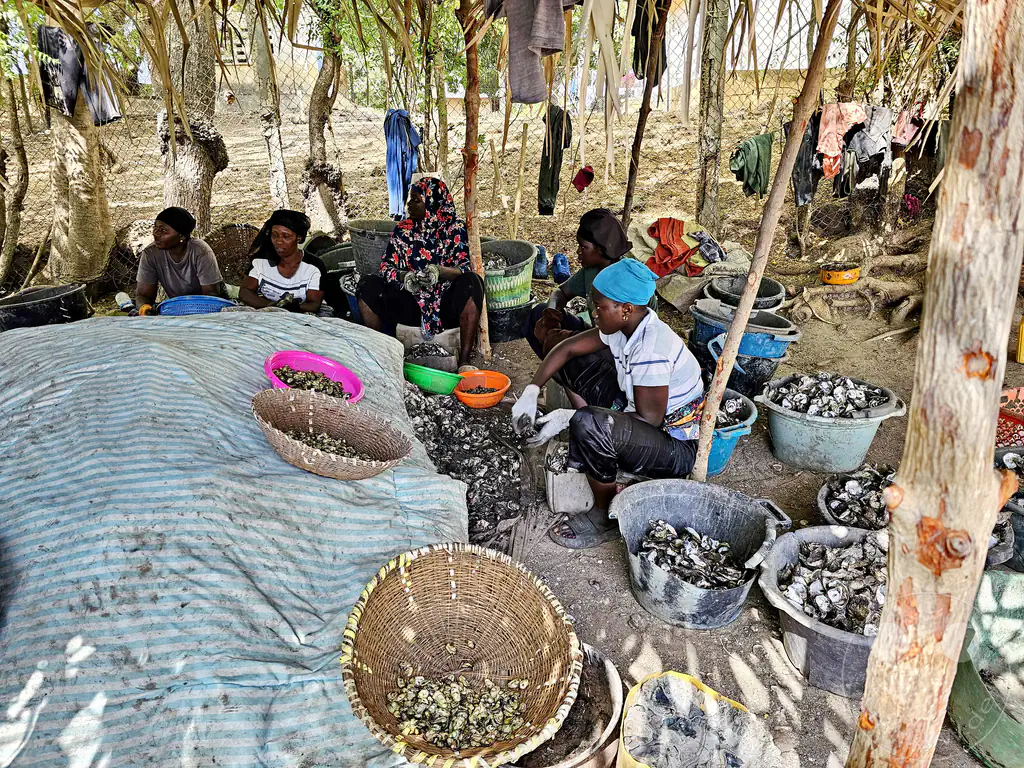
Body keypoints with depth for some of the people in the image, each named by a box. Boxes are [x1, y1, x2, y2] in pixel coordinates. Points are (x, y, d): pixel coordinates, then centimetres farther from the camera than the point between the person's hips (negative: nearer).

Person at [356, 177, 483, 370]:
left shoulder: (455, 228, 1)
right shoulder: (403, 229, 9)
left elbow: (463, 268, -9)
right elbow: (387, 267, 3)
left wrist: (439, 272, -30)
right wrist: (405, 277, -20)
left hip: (446, 305, -2)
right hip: (410, 304, 3)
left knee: (472, 282, -33)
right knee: (367, 285, -19)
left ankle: (464, 361, -34)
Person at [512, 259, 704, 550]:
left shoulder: (652, 349, -30)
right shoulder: (625, 326, -3)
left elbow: (649, 419, -27)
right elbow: (568, 349, 5)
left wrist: (571, 417, -24)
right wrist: (531, 393, -7)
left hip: (678, 449, -9)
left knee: (588, 423, -34)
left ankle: (606, 516, -9)